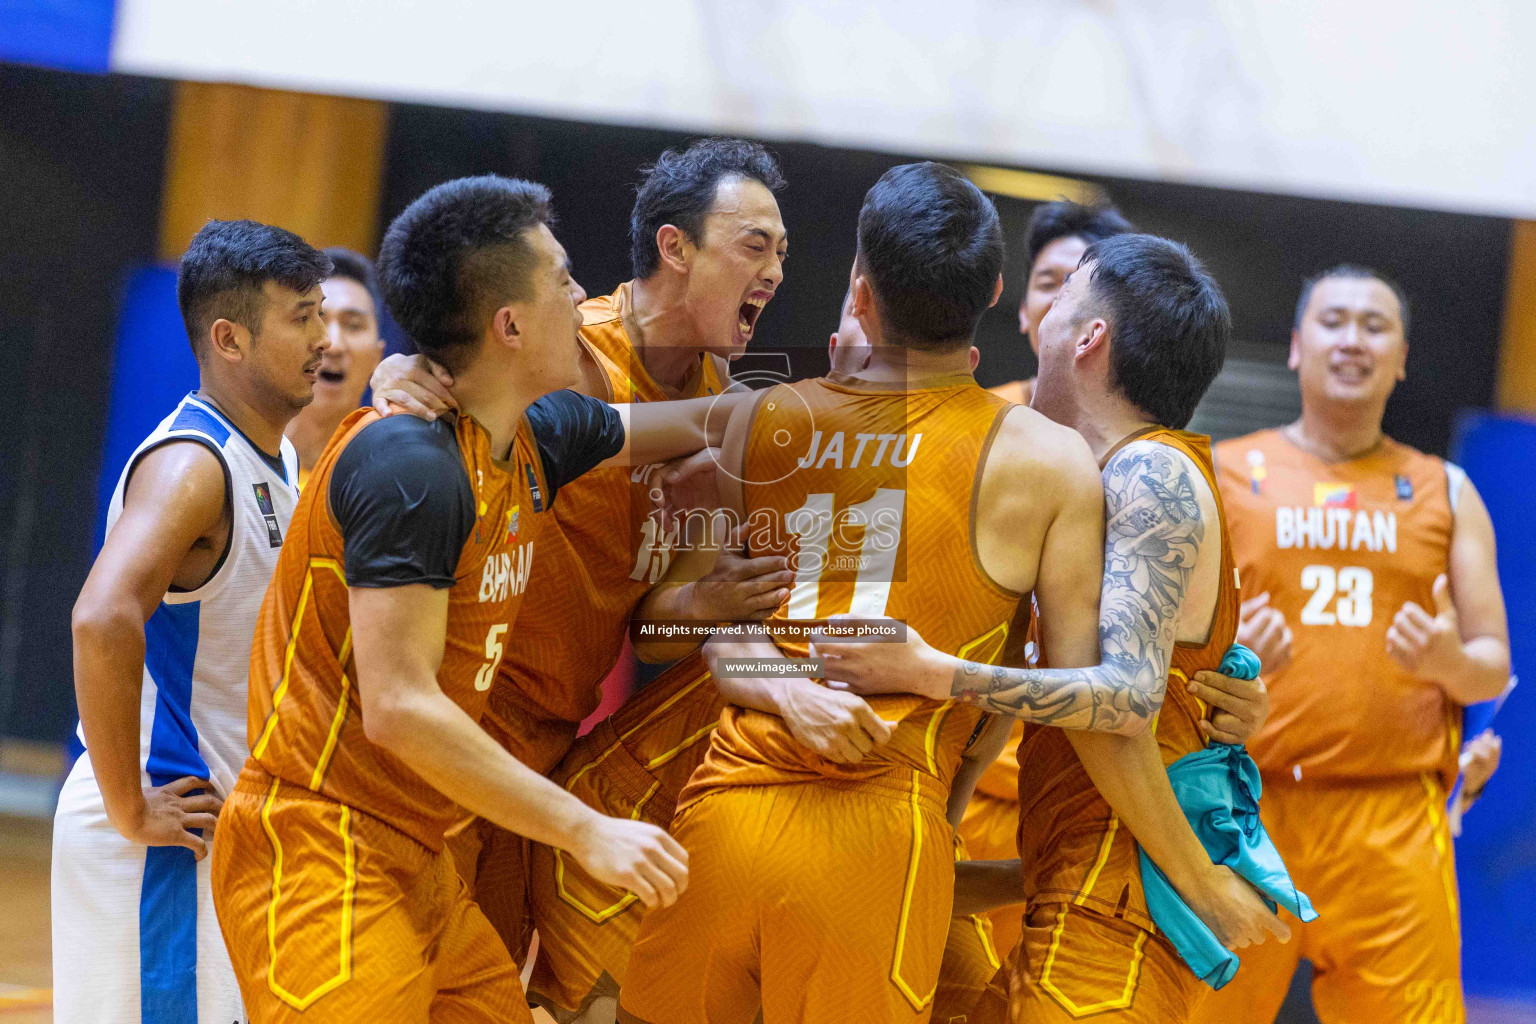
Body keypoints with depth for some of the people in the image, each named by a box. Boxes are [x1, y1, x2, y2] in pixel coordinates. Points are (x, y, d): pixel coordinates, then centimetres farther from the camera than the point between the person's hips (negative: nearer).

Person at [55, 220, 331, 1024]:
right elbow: (103, 620, -34)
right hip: (160, 834, -9)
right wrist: (128, 810, -28)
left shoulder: (279, 459, 11)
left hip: (224, 827, 9)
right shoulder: (189, 466, -19)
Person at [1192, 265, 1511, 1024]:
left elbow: (1495, 668, 14)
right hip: (1241, 811, -1)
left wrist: (1452, 660, -9)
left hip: (1395, 824, 1)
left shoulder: (1445, 493, 17)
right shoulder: (1222, 476, 10)